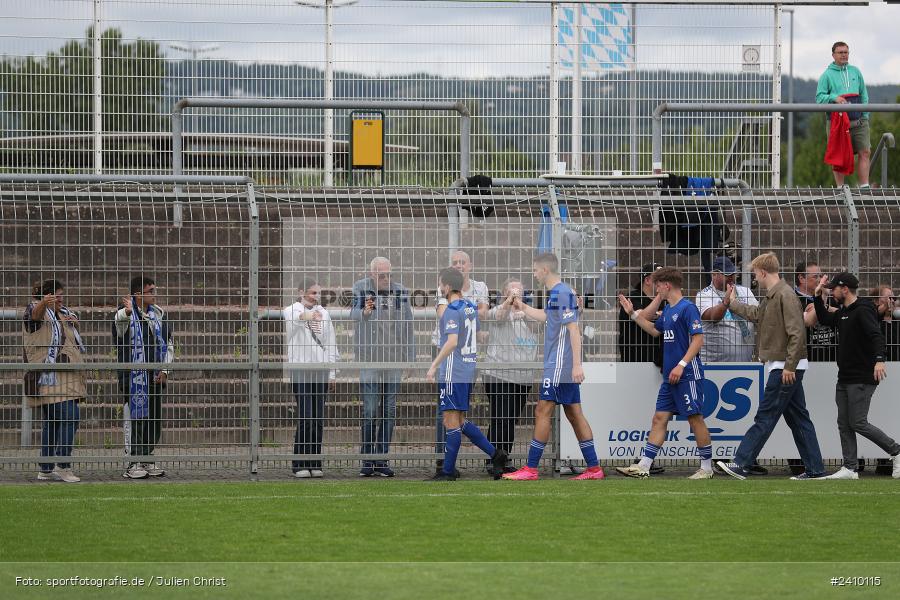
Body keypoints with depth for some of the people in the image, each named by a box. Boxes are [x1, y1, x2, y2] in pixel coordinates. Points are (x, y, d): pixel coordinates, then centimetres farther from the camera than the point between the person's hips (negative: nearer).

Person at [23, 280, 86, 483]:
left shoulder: (63, 314, 21)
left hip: (65, 377, 9)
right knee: (70, 417, -18)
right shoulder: (36, 309, -5)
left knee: (52, 422, 9)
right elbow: (35, 314, -28)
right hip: (50, 376, -9)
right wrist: (44, 303, -52)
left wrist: (73, 323, 11)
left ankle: (46, 470, 12)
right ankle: (62, 466, -20)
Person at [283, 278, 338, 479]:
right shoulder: (292, 311, 0)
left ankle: (314, 464, 9)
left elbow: (330, 345, 19)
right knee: (305, 418, -11)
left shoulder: (323, 314, 15)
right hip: (300, 371, -5)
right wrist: (305, 316, -50)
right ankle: (300, 465, -5)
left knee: (319, 420, 3)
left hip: (321, 372, 5)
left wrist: (332, 373, 13)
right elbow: (292, 317, -27)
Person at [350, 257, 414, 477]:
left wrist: (409, 357, 9)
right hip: (369, 359, -3)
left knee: (389, 411, 4)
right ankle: (367, 461, -3)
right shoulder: (361, 288, 1)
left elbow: (407, 325, 11)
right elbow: (353, 313, -15)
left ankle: (381, 460, 9)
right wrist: (363, 312, -39)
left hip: (393, 359, 3)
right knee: (370, 412, -7)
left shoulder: (400, 291, 7)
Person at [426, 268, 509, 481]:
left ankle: (448, 472, -2)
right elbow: (477, 337, 22)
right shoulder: (470, 307, 13)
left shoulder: (452, 311, -14)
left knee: (451, 422, -5)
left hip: (453, 374, -9)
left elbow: (452, 342, -24)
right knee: (459, 422, 15)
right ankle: (495, 454, 7)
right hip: (468, 371, 9)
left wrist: (434, 365, -22)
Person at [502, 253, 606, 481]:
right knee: (574, 414, 9)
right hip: (567, 368, 10)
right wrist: (523, 307, 42)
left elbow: (574, 329, -21)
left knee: (542, 412, -7)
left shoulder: (562, 294, -15)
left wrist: (577, 364, -25)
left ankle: (530, 469, -5)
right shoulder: (556, 293, 14)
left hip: (559, 367, -10)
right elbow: (546, 316, 35)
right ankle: (594, 468, 9)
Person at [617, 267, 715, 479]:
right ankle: (643, 466, 6)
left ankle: (706, 468, 5)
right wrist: (632, 313, 28)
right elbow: (654, 330, 31)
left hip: (687, 375, -9)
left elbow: (698, 340, -17)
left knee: (695, 418, -3)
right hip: (670, 376, 9)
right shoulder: (667, 310, 15)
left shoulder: (687, 308, -12)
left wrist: (682, 365, -23)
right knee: (659, 418, 6)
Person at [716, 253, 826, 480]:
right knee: (798, 418, 9)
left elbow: (797, 334, -23)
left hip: (785, 368, -10)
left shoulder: (785, 296, -16)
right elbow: (755, 314, 37)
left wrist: (789, 366, -24)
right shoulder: (771, 297, 15)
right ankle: (815, 469, 10)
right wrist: (732, 303, 49)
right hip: (786, 367, 10)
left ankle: (741, 464, -6)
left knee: (765, 417, -7)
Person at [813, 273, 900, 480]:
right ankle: (849, 468, 8)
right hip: (844, 378, 10)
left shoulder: (863, 311, -15)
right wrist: (818, 295, 18)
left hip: (862, 379, -10)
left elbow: (877, 335, -27)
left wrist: (879, 359, -44)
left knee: (858, 423, -10)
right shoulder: (843, 312, 14)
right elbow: (824, 319, 30)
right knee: (844, 424, 6)